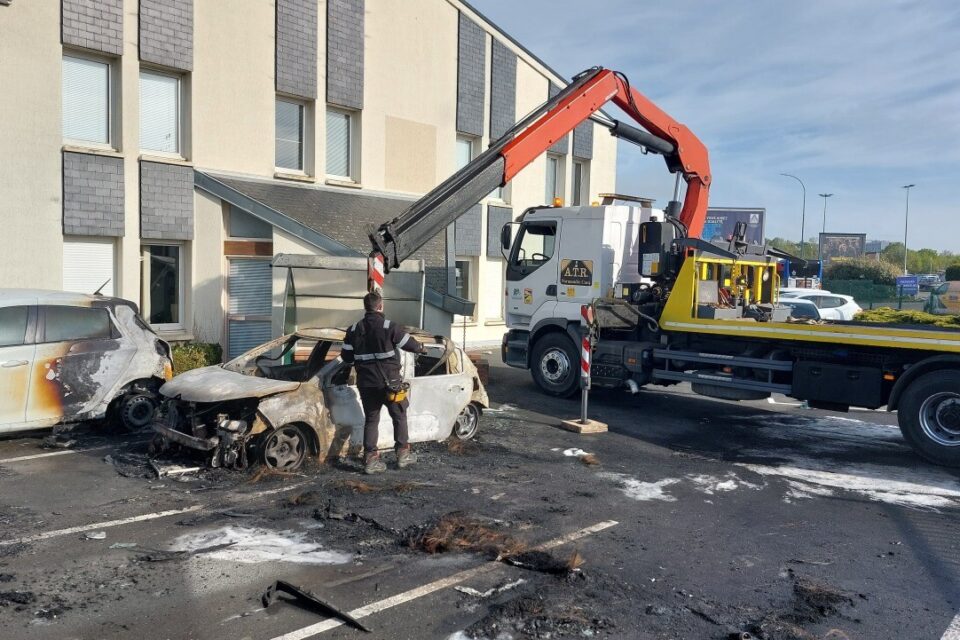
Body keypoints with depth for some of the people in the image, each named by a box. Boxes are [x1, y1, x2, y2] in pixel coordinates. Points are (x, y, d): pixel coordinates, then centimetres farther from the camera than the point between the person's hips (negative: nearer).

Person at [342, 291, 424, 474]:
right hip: (389, 382, -4)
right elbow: (410, 344, -4)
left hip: (366, 384, 4)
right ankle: (403, 454, 17)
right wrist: (421, 348, 17)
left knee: (371, 420, 11)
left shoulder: (353, 330, 2)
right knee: (399, 416, 13)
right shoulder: (390, 327, -11)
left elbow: (346, 357, 5)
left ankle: (370, 459, 7)